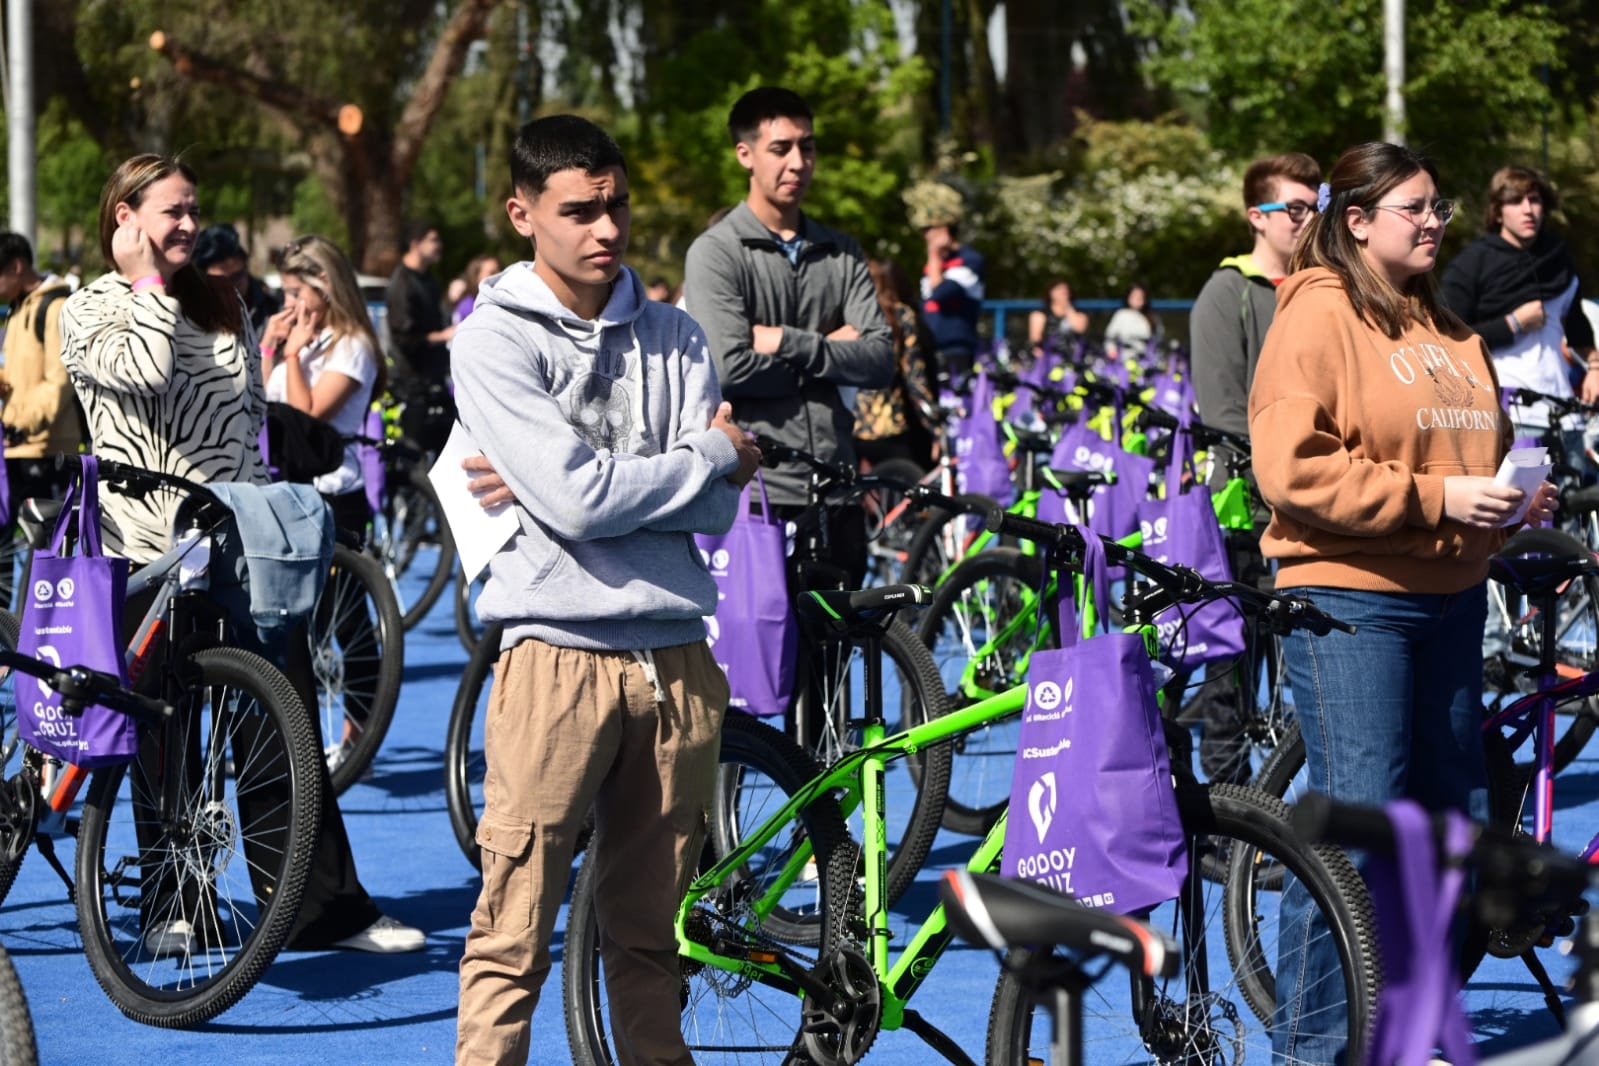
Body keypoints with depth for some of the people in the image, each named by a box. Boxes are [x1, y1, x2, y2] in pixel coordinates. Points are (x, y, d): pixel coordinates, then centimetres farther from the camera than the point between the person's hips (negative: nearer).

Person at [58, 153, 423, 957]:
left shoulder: (222, 306, 16)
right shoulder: (88, 313, 0)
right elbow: (146, 370, -21)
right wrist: (148, 278, -10)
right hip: (150, 555, -4)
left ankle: (327, 905, 1)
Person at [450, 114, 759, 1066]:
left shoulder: (674, 338, 12)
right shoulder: (495, 341, -3)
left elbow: (717, 509, 2)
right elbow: (577, 502, -14)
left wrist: (605, 485, -9)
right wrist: (713, 454, -3)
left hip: (677, 657, 5)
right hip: (560, 655, -4)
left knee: (652, 937, 12)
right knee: (514, 940, -6)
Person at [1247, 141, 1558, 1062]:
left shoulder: (1449, 331, 17)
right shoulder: (1318, 320, -7)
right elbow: (1294, 468, -17)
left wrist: (1510, 502, 5)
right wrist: (1433, 498, -19)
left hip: (1450, 596, 8)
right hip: (1348, 597, -8)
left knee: (1456, 812, 10)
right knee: (1357, 817, -10)